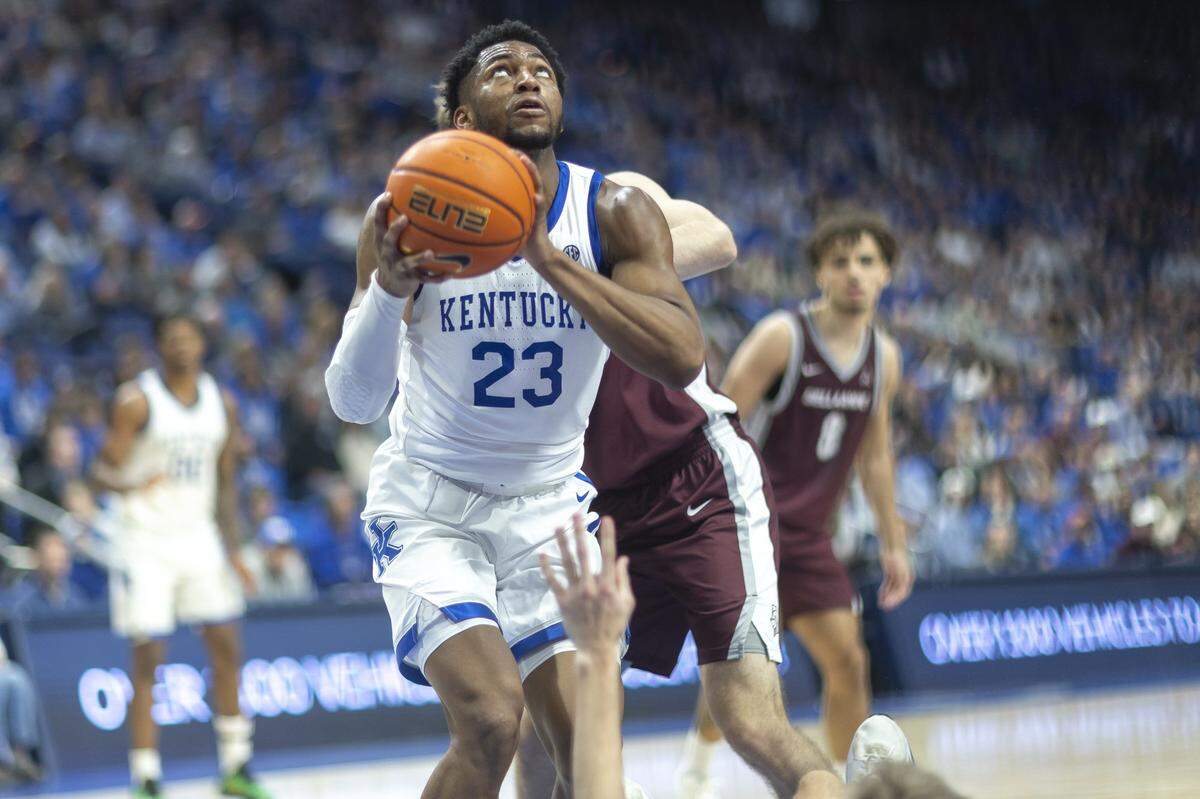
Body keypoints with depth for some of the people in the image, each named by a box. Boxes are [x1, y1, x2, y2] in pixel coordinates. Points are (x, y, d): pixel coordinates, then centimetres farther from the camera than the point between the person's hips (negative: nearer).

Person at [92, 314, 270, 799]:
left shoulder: (221, 403, 6)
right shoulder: (136, 401, -11)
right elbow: (104, 471, -12)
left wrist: (233, 548, 9)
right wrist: (132, 484, -34)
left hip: (200, 536, 5)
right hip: (146, 541, -5)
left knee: (226, 648, 6)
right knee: (147, 659, -7)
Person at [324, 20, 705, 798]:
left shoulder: (614, 214, -12)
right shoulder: (411, 216, -14)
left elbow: (683, 359, -28)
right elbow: (354, 403, -18)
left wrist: (546, 254, -34)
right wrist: (389, 285, -37)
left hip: (549, 507, 3)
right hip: (431, 505, -3)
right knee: (491, 721, -22)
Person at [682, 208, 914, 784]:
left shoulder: (884, 357, 5)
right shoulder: (782, 337, -15)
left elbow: (874, 456, 18)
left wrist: (893, 543, 17)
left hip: (807, 536, 6)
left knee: (847, 661, -1)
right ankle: (696, 767, 11)